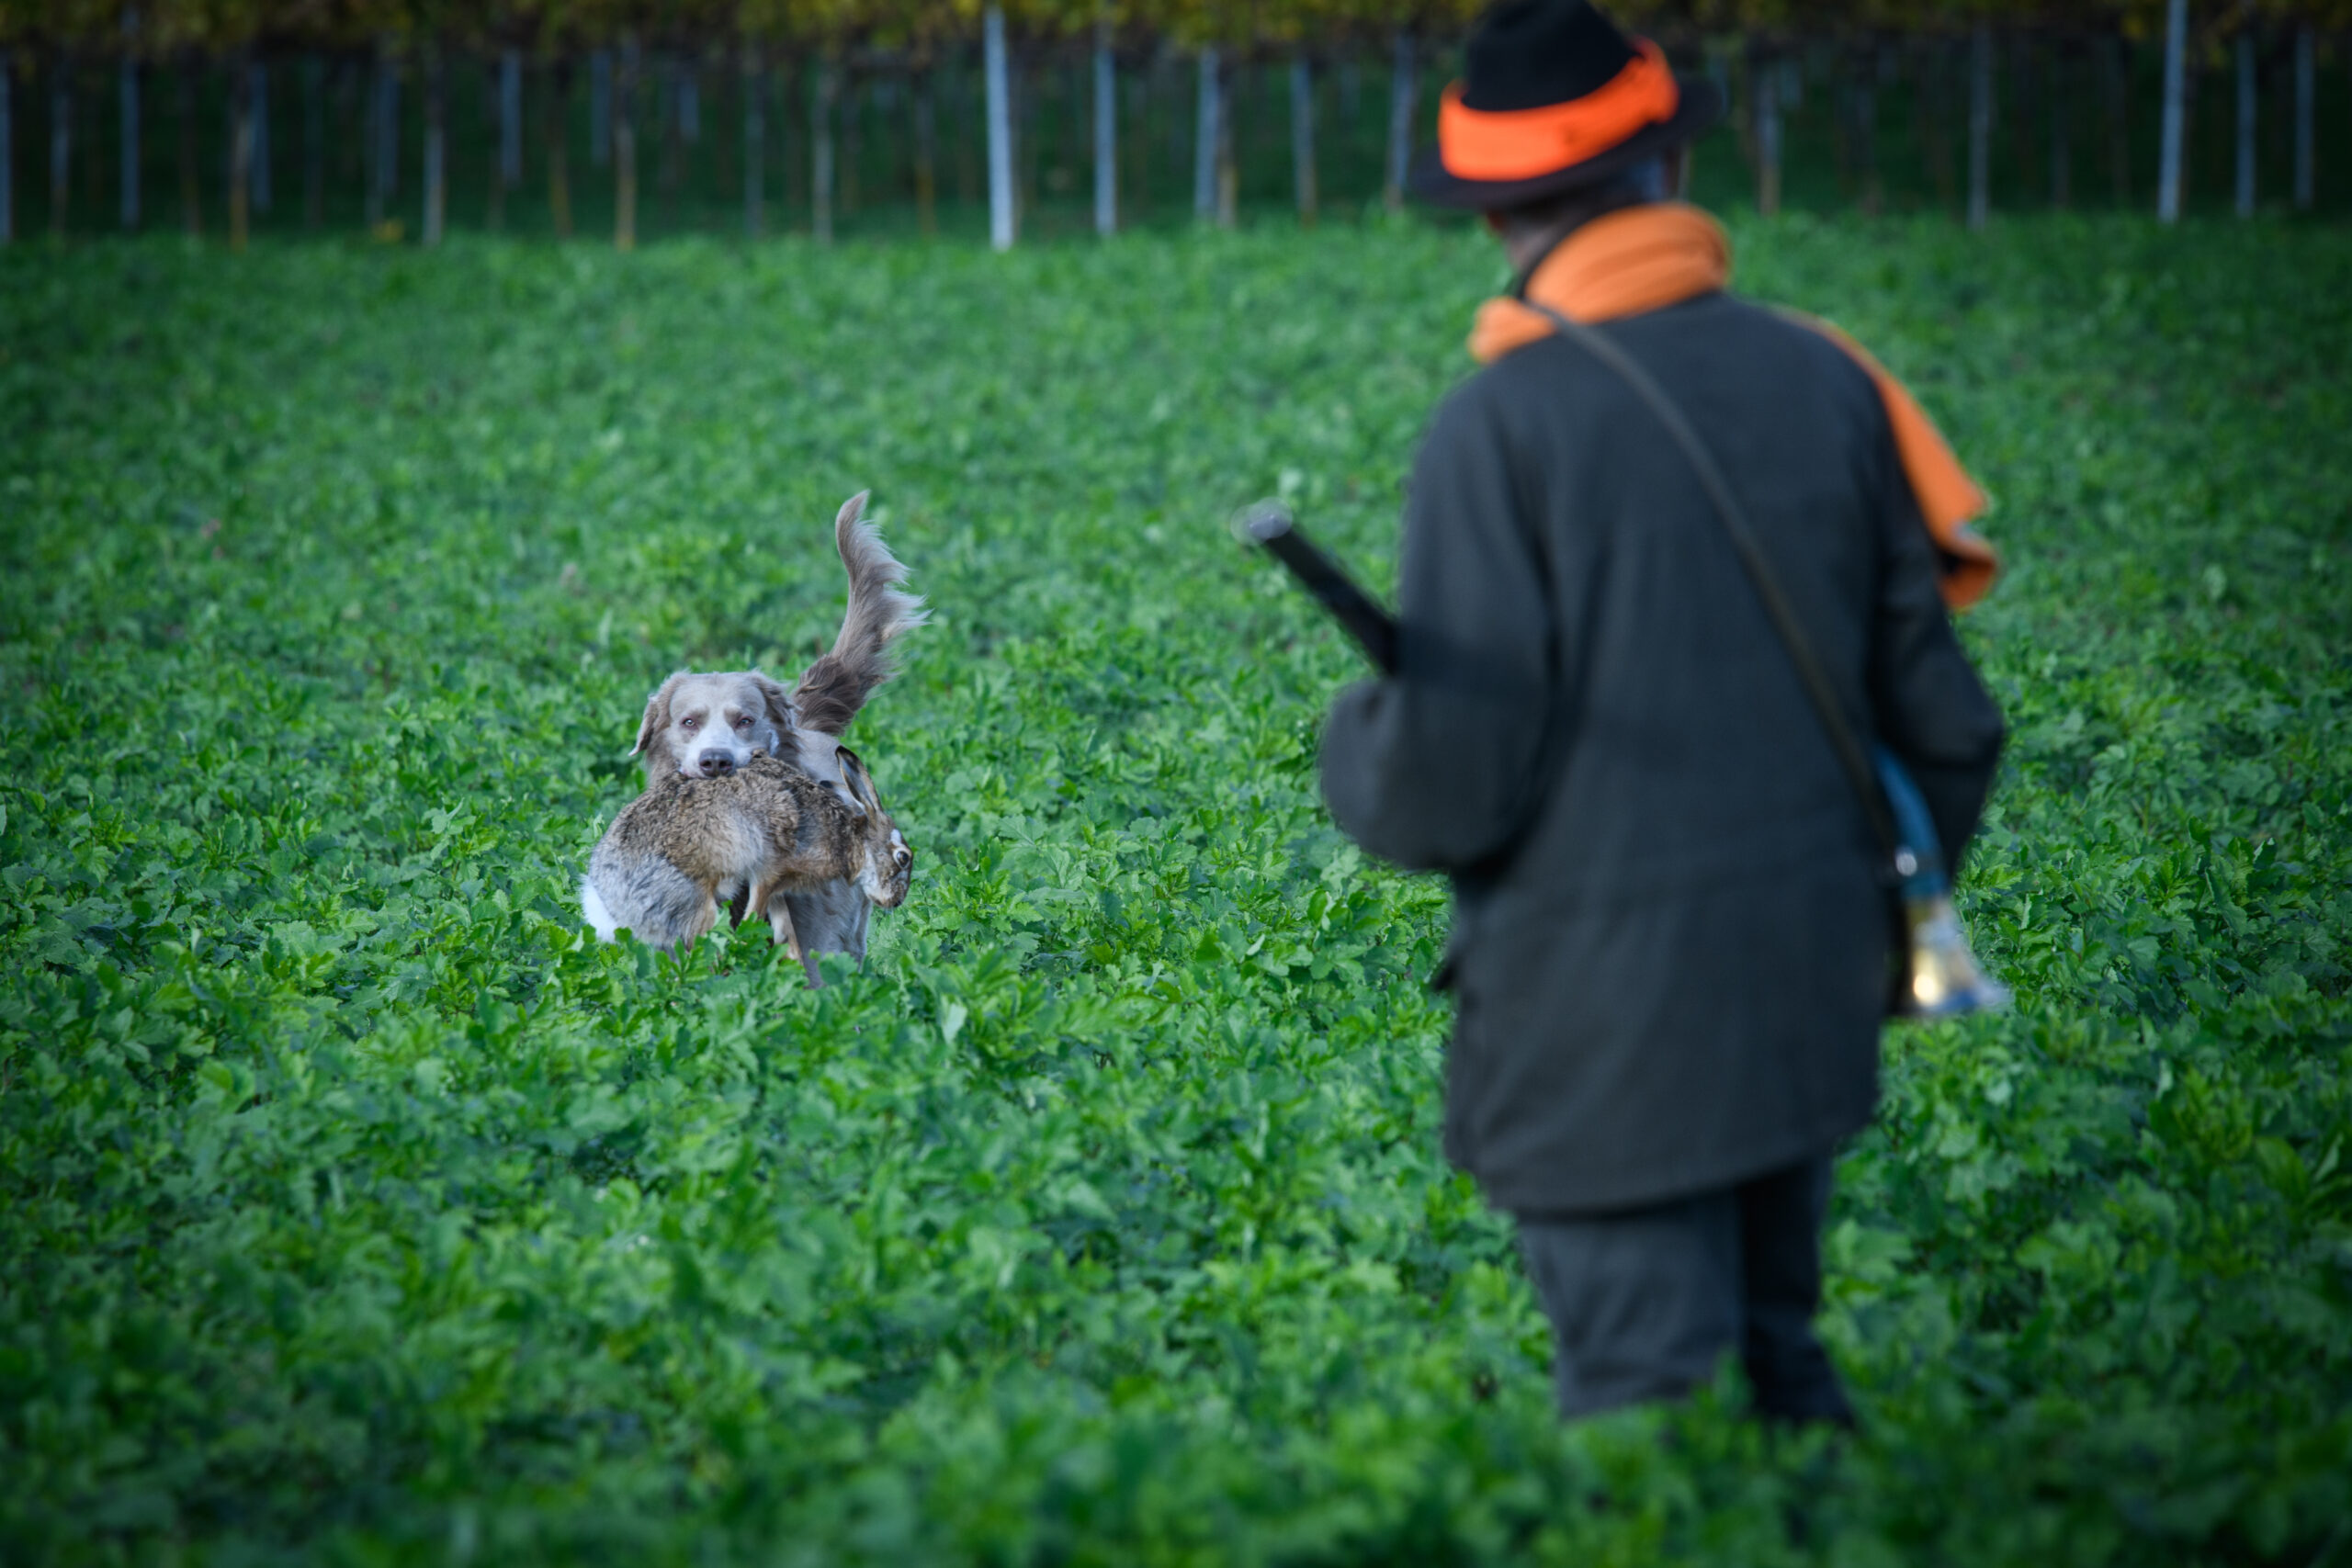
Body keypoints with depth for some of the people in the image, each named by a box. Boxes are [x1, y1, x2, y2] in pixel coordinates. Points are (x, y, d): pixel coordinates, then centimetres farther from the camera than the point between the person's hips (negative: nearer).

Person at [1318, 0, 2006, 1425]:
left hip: (1607, 1034, -6)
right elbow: (1943, 724, 7)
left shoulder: (1501, 426, -13)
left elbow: (1445, 787, -15)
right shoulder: (1827, 384, 2)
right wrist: (1880, 907, 25)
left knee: (1656, 1394, -1)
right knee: (1772, 1355, 21)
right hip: (1808, 998, 6)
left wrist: (1354, 743, 8)